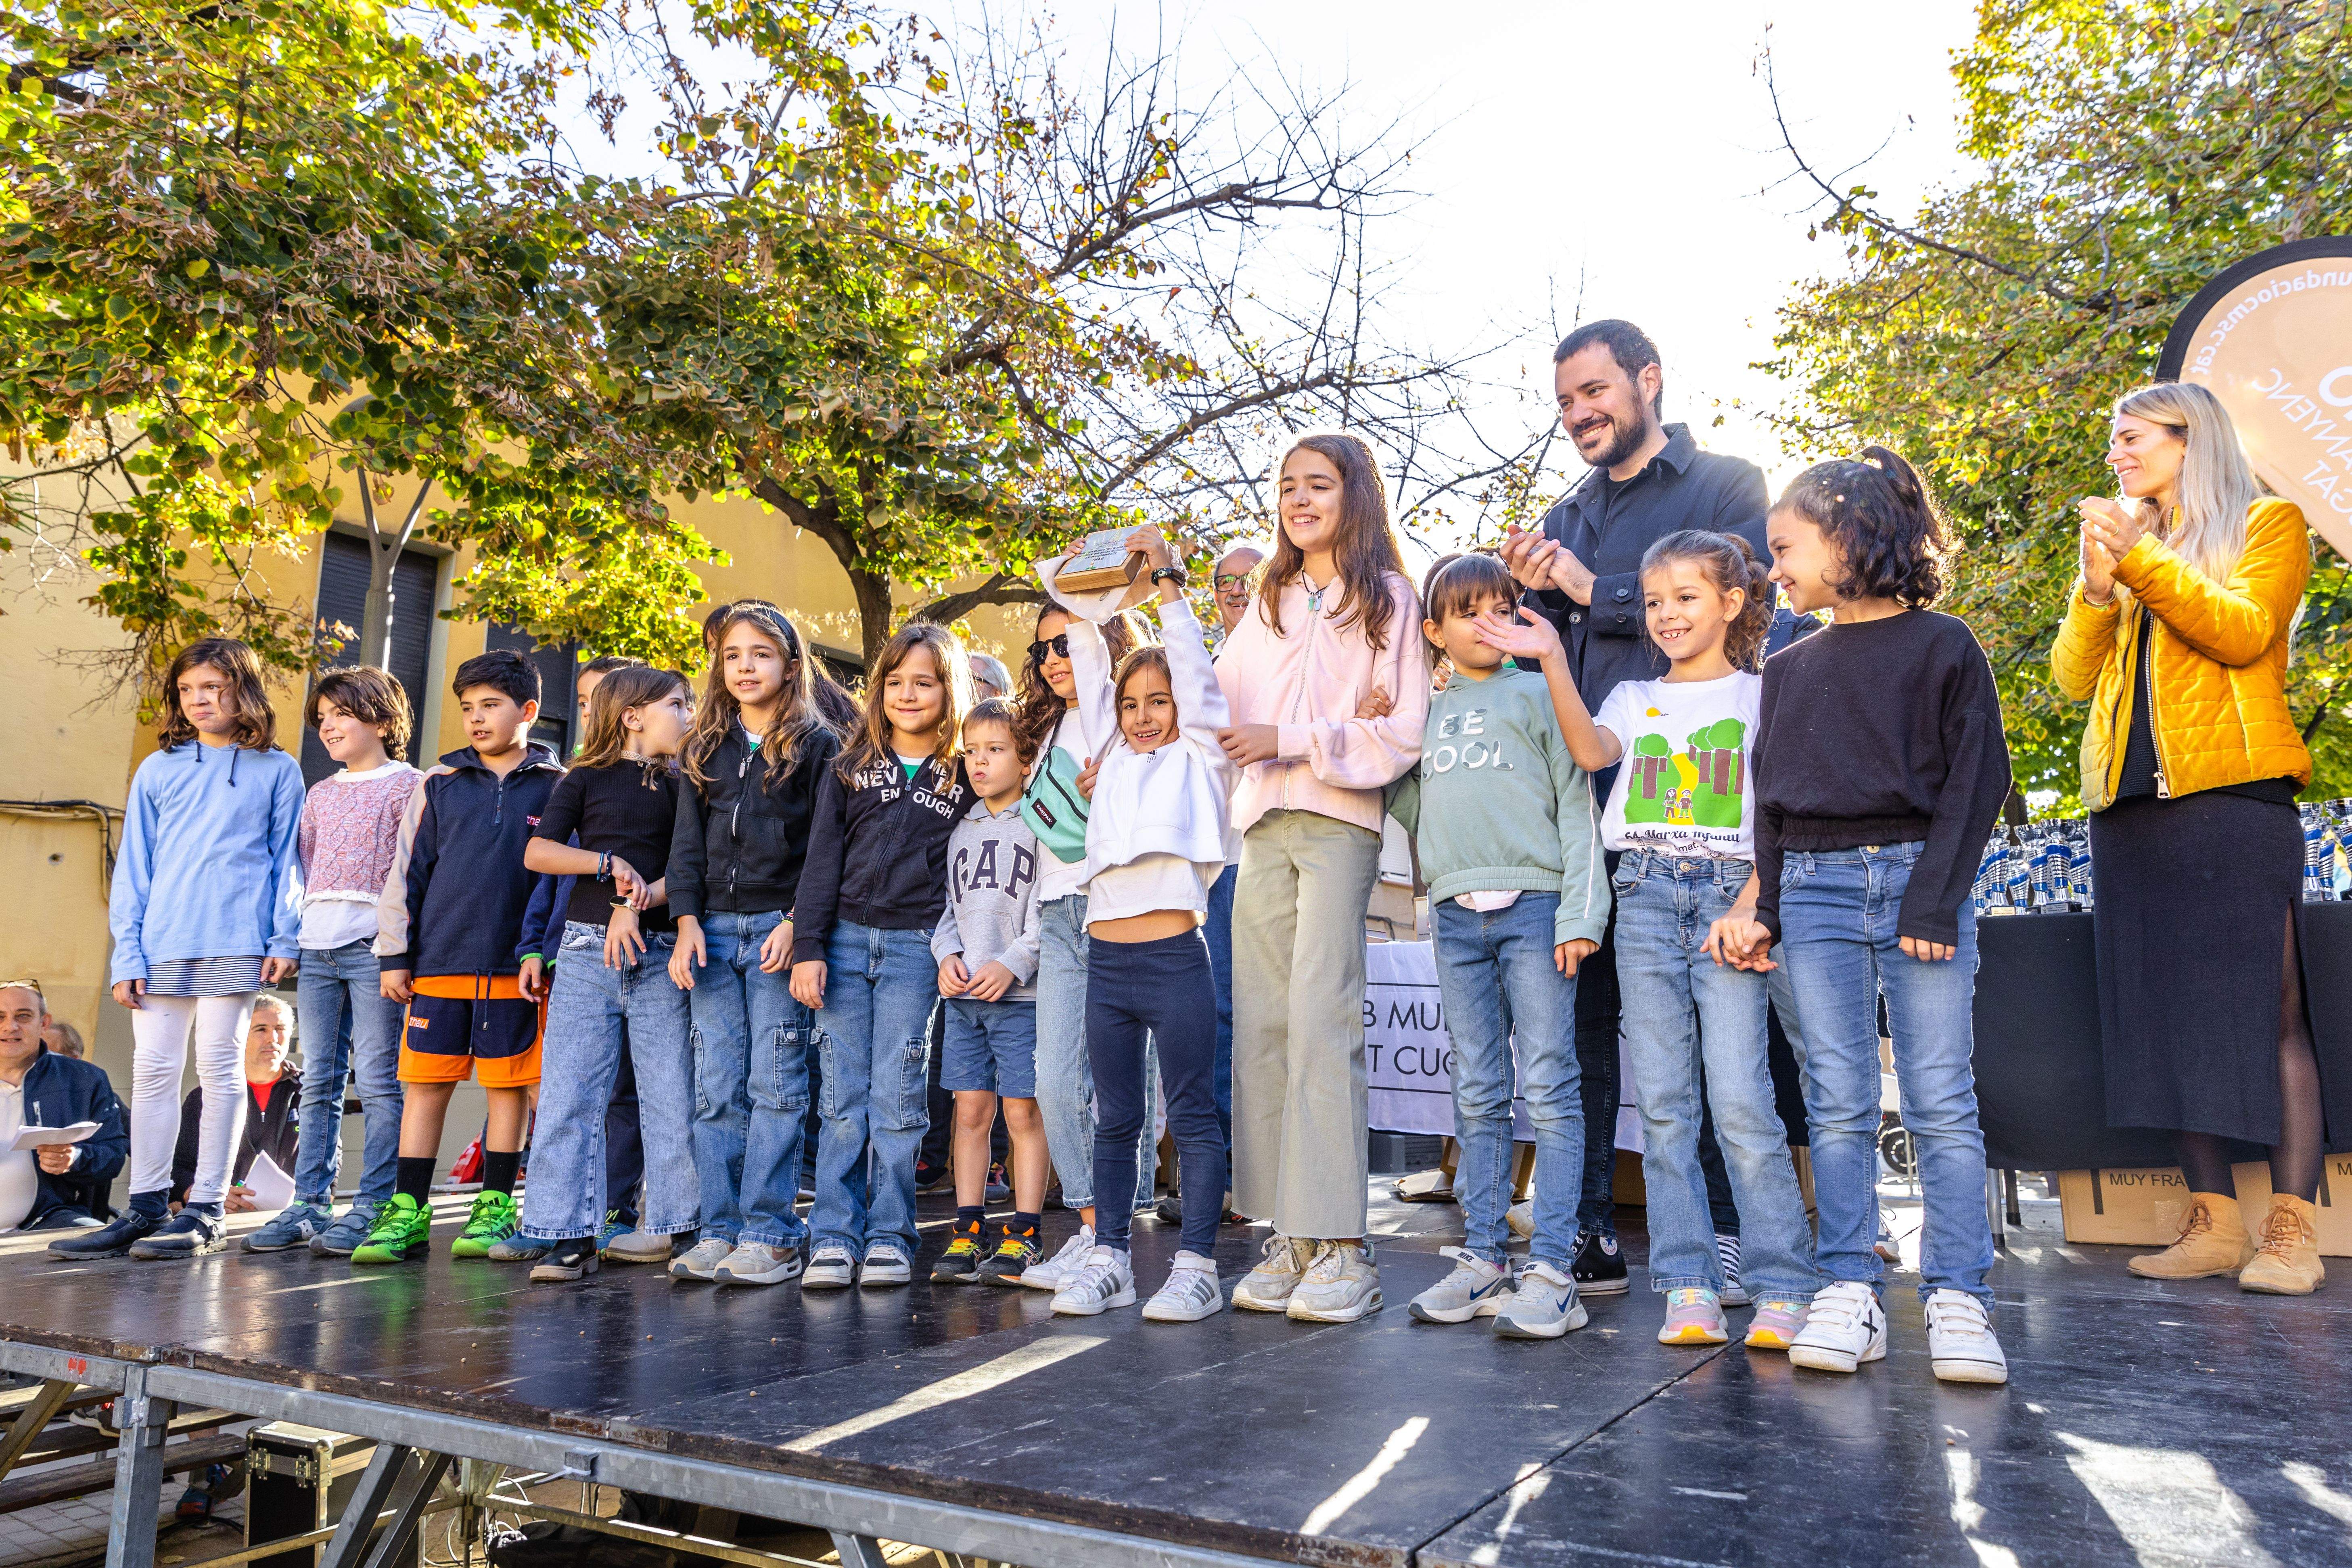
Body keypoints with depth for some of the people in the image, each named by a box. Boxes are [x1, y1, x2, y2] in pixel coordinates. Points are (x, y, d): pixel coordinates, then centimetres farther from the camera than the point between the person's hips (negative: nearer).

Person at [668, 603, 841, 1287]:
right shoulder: (705, 747, 16)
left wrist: (796, 923, -13)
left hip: (779, 927, -4)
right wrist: (687, 920, 0)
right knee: (716, 1088, 3)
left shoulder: (817, 745, 3)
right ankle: (721, 1230, 8)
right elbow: (687, 842, 13)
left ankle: (771, 1235, 1)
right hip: (713, 929, 4)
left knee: (775, 1084, -4)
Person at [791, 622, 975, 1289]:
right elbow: (822, 860, 5)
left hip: (916, 950, -2)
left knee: (896, 1098, -2)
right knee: (843, 1099, 2)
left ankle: (889, 1239, 8)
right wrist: (808, 946, -3)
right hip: (844, 941, 2)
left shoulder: (966, 776, 6)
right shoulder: (850, 769, 10)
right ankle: (834, 1239, 8)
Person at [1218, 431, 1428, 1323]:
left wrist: (1291, 740, -11)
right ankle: (1290, 1238, 5)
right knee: (1261, 1023, -1)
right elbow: (1217, 699, 19)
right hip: (1264, 825, 6)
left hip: (1340, 822, -5)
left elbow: (1402, 733, -4)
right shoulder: (1270, 606, 23)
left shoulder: (1387, 600, 5)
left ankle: (1342, 1247, -11)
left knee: (1320, 1018, -15)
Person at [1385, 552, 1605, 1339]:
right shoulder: (1425, 711, 18)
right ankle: (1483, 1259, 14)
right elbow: (1410, 804, 20)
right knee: (1478, 1094, 8)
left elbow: (1576, 803, 1)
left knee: (1549, 1088, -5)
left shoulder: (1537, 692, 6)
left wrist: (1579, 911, -8)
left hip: (1534, 902, -4)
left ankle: (1552, 1270, -3)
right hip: (1456, 913, 4)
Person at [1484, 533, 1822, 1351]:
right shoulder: (1636, 699, 18)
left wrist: (1750, 901, -10)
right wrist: (1553, 660, -14)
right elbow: (1591, 750, -4)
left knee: (1739, 1095, -10)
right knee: (1663, 1101, 1)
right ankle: (1689, 1286, 7)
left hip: (1728, 893, -3)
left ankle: (1783, 1287, 0)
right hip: (1646, 897, 3)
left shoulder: (1761, 694, 9)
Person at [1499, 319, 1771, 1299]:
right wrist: (1534, 595, 0)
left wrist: (1593, 590, -6)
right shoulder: (1568, 518, 24)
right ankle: (1589, 1232, 8)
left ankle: (1722, 1235, 7)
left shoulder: (1725, 485, 8)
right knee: (1584, 1006, 2)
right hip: (1579, 791, 5)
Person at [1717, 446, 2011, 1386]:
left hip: (1918, 877, -3)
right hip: (1816, 888, 4)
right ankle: (1850, 1293, 6)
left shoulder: (1942, 646, 3)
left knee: (1942, 1101, -4)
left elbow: (1978, 778, -2)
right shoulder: (1789, 671, 16)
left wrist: (1936, 898, -12)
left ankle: (1958, 1298, 3)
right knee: (1838, 1103, 2)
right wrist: (1766, 912, 7)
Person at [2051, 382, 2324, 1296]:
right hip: (2131, 805, 5)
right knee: (2169, 1012, 2)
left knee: (2268, 1011, -8)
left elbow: (2244, 631, -8)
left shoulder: (2267, 524, 10)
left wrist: (2143, 563, -14)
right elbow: (2074, 677, 13)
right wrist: (2098, 588, -2)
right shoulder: (2121, 544, 22)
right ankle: (2213, 1221, 5)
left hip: (2233, 797, -5)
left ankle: (2291, 1229, -5)